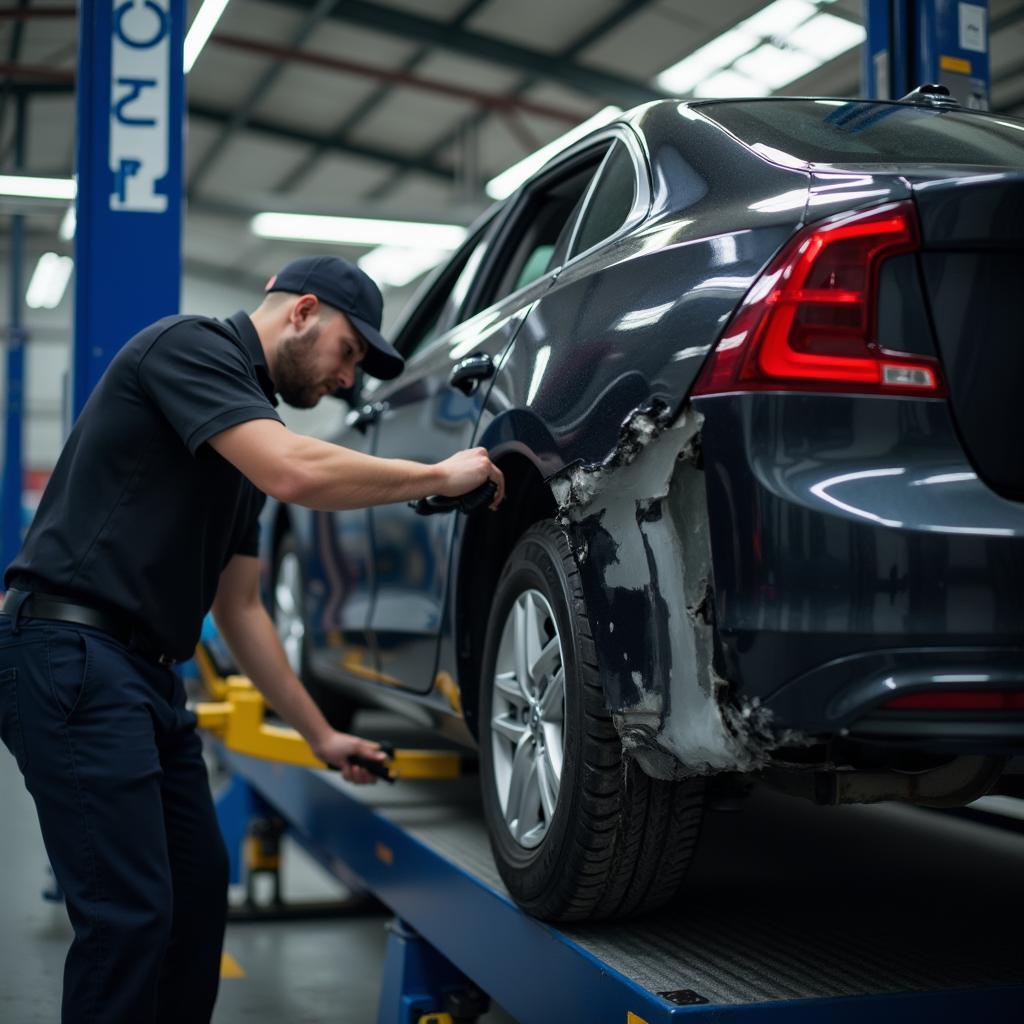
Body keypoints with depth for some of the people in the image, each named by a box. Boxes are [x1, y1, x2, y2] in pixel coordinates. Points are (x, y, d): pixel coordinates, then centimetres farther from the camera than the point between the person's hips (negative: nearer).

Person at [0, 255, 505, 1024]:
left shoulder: (246, 425, 19)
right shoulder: (189, 346, -7)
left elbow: (239, 606, 22)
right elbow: (295, 471, -25)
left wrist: (320, 734, 21)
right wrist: (439, 476, -11)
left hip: (147, 671, 10)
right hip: (72, 655, -10)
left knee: (199, 888, 14)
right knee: (130, 911, -9)